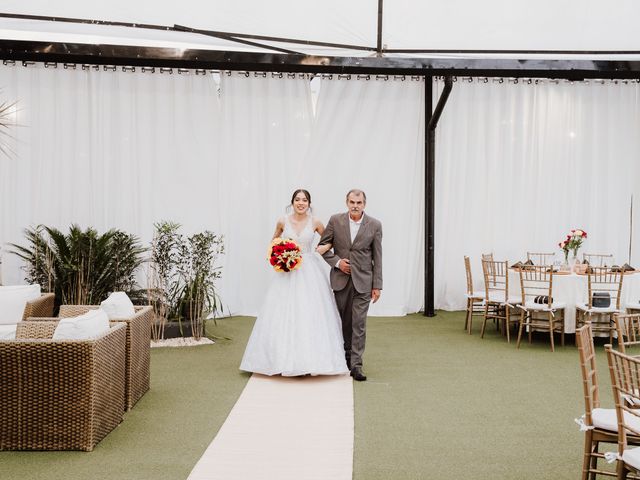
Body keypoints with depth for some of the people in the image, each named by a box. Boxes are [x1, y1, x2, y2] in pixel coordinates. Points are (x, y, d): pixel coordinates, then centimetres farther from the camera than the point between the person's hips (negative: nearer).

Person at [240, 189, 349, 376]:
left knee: (311, 314, -2)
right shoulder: (283, 222, 1)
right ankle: (285, 359, 9)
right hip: (287, 271, 1)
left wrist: (324, 247, -7)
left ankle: (311, 359, 7)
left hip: (309, 272, -1)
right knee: (284, 315, 0)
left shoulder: (315, 223, -1)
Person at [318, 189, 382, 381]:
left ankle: (356, 365, 0)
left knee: (359, 323, -4)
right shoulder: (335, 220, -2)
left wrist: (377, 286, -3)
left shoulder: (374, 225, -4)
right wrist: (336, 261, -10)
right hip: (341, 279, 2)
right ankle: (345, 356, 29)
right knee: (344, 321, 12)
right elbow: (323, 245, 6)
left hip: (363, 281, -1)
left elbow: (377, 257, -1)